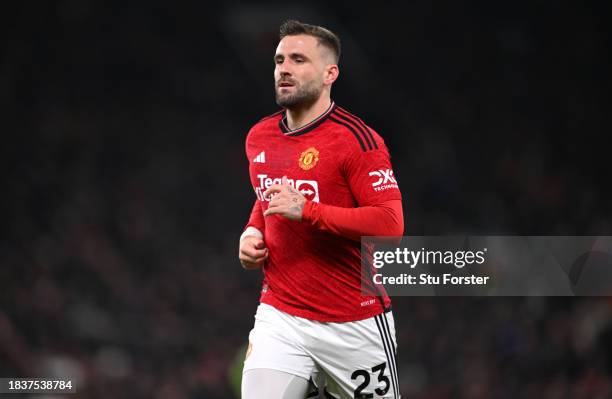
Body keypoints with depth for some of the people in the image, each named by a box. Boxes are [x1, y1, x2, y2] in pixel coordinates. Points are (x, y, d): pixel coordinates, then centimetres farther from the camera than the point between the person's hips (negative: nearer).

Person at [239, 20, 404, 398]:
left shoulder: (356, 139, -12)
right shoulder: (259, 137, 9)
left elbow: (391, 224, -21)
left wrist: (306, 210, -25)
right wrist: (252, 232, 7)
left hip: (355, 324, -4)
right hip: (280, 319, 4)